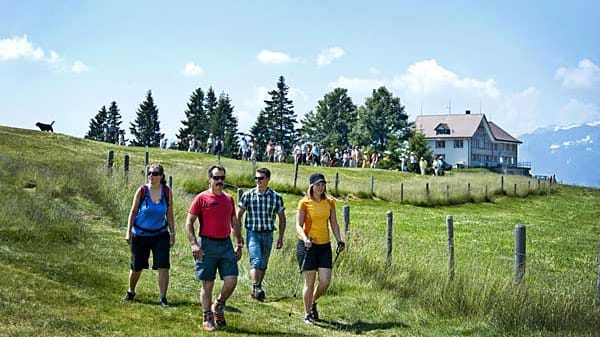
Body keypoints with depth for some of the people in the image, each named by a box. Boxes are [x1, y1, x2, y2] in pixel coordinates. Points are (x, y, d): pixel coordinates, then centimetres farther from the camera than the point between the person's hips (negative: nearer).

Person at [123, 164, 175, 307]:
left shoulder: (167, 192, -4)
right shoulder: (142, 191, -9)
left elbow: (170, 215, 4)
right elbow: (133, 212, -3)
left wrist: (172, 233, 3)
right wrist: (129, 231, -6)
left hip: (160, 235, 1)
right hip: (140, 235, -1)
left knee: (163, 266, -10)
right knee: (137, 267, 10)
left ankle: (163, 298, 0)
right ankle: (130, 292, 37)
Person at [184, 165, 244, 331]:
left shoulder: (229, 199, 12)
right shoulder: (201, 198, -2)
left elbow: (234, 223, 20)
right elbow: (189, 222, -4)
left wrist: (239, 244, 13)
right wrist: (193, 244, -14)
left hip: (226, 244, 4)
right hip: (207, 245, -4)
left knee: (231, 281, -5)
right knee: (207, 284, 3)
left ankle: (218, 306, 21)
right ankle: (207, 318, 15)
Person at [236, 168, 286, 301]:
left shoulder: (276, 197, 1)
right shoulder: (248, 195, -2)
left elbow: (282, 218, 9)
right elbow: (238, 215, 3)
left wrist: (280, 237, 3)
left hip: (267, 235, 2)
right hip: (252, 234, -2)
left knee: (263, 265, 11)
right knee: (256, 261, -19)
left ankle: (258, 288, 27)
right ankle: (256, 288, -24)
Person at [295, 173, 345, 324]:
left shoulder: (330, 202, 8)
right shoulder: (304, 202, -4)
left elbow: (334, 224, 14)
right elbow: (298, 225, -8)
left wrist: (339, 240, 2)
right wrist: (305, 239, -25)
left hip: (325, 245, 4)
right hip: (307, 245, -4)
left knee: (325, 282, -3)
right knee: (310, 282, -1)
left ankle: (313, 302, 27)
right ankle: (307, 314, 16)